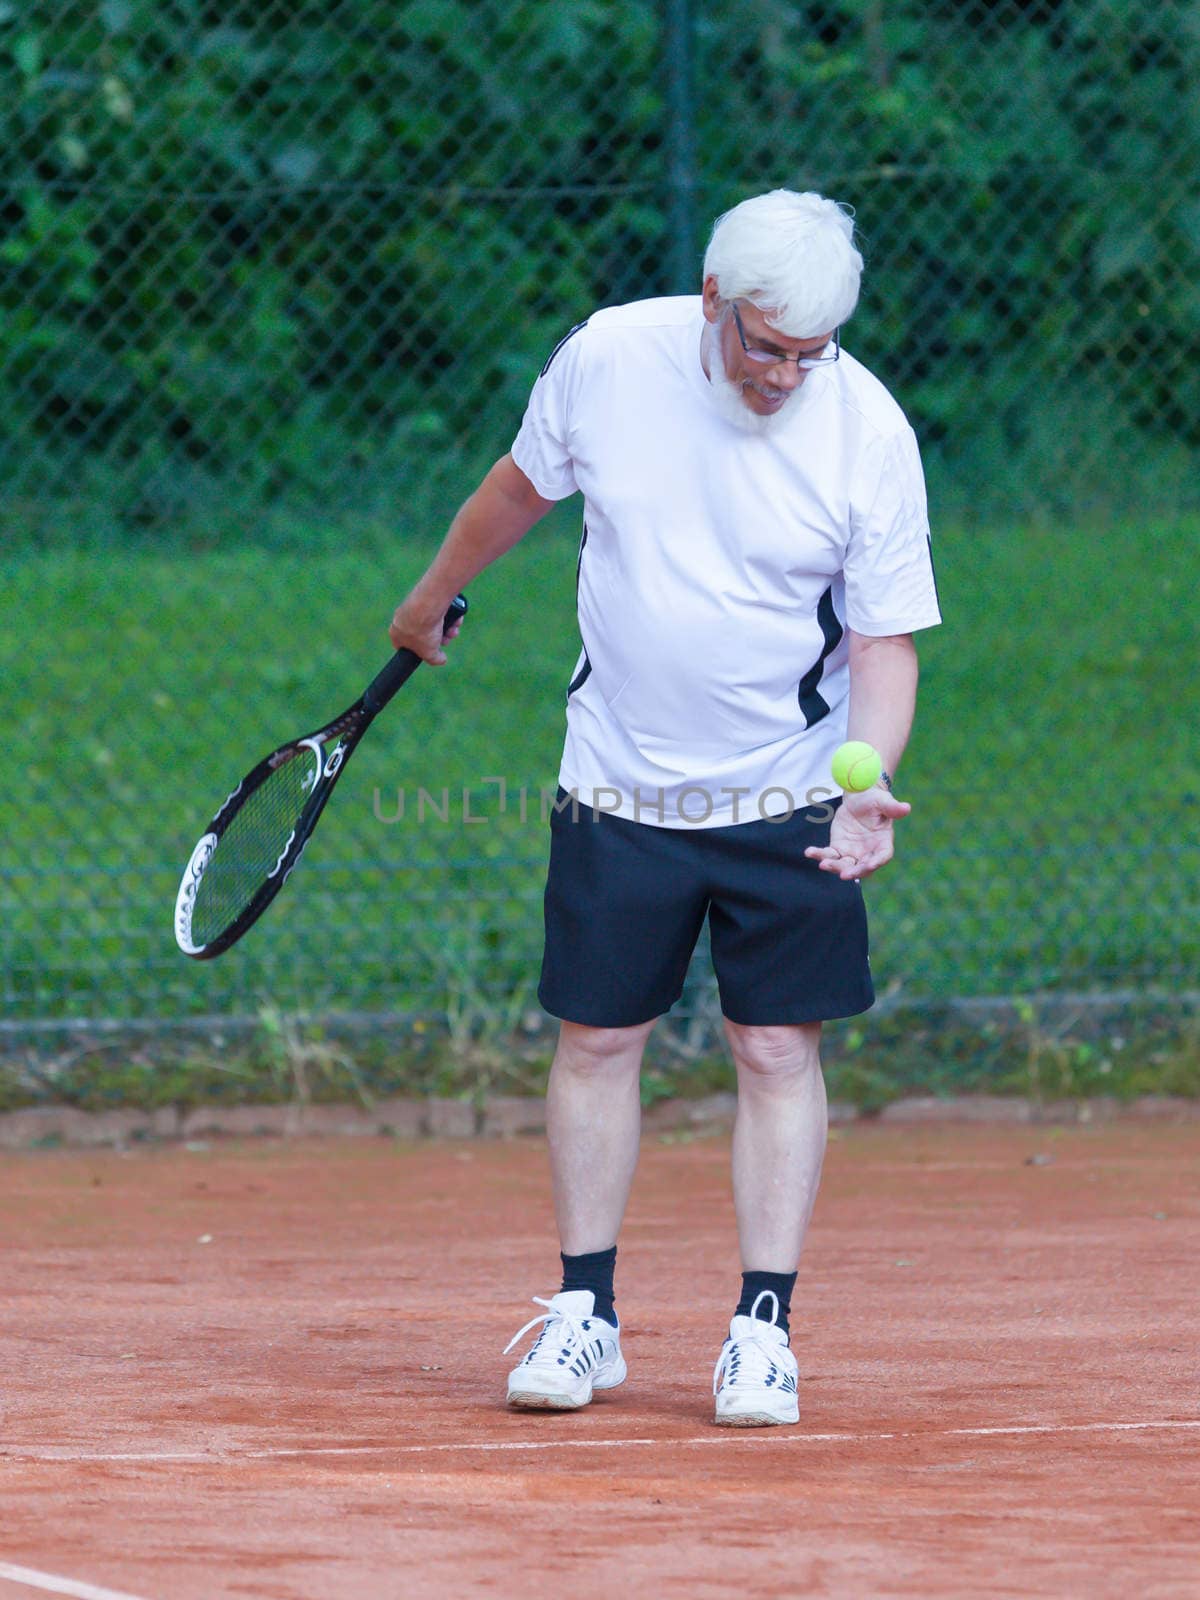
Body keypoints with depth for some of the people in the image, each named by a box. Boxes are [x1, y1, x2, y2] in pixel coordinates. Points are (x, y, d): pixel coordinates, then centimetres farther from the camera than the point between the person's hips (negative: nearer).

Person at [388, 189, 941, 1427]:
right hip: (618, 787, 2)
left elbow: (883, 640, -12)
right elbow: (525, 484, 9)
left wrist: (867, 783, -28)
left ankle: (763, 1328, 1)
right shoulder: (608, 360, -12)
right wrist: (435, 594, 24)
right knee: (597, 1039, 4)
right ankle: (585, 1315, 14)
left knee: (778, 1049, -4)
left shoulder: (868, 432, -16)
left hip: (786, 799, -2)